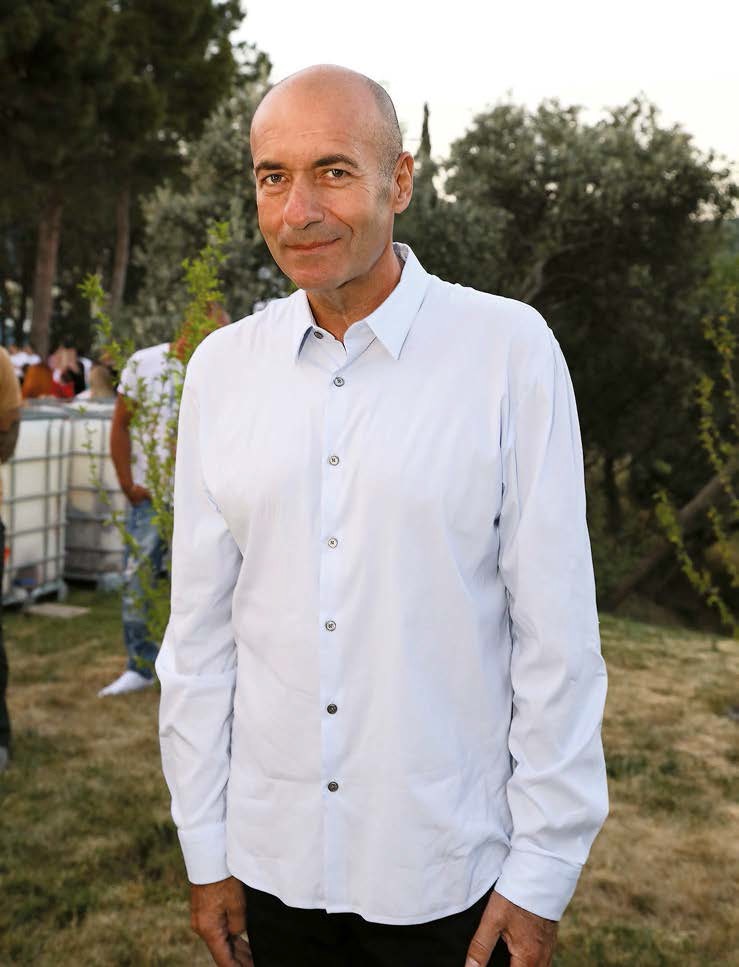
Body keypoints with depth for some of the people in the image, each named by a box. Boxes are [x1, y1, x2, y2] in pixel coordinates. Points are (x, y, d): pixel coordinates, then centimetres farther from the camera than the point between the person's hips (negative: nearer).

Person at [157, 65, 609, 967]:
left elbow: (556, 638, -9)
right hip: (272, 857, 3)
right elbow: (200, 628, 1)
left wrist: (541, 875, -7)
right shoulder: (221, 367, -2)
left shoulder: (511, 351, -11)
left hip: (447, 875, -2)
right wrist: (204, 848, 4)